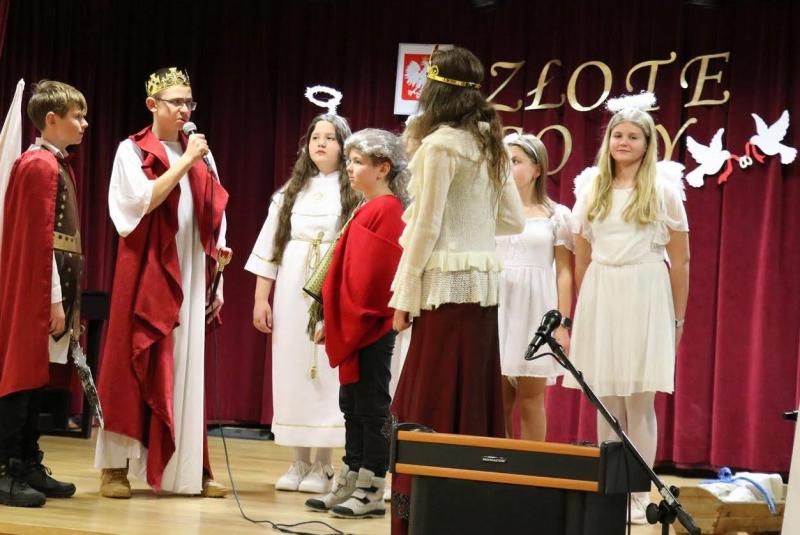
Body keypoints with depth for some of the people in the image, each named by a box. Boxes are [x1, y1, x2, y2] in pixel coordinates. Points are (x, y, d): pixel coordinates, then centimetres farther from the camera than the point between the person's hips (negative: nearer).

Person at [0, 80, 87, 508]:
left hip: (48, 288, 9)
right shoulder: (41, 166, -12)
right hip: (36, 291, -9)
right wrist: (54, 299, -19)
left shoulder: (56, 165, 17)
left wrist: (66, 298, 16)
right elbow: (41, 239, -17)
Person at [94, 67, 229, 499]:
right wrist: (185, 163, -16)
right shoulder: (132, 151, 0)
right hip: (147, 273, -4)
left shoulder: (200, 154, 13)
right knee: (136, 362, -3)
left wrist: (216, 277, 9)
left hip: (191, 275, 4)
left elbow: (212, 220, 14)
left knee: (188, 368, 2)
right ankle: (115, 465, 2)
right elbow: (144, 200, -16)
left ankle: (186, 469, 5)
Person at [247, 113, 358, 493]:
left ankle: (322, 466, 4)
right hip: (291, 291, 4)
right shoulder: (291, 191, 12)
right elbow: (269, 245, 12)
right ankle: (299, 463, 11)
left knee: (326, 374, -3)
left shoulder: (355, 193, -1)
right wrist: (260, 298, 6)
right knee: (291, 373, 3)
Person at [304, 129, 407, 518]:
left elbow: (374, 273, -18)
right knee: (353, 404, 12)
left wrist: (356, 322, -17)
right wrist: (334, 321, 14)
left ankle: (372, 492, 1)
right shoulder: (370, 209, 15)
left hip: (372, 327, -9)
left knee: (371, 405, -3)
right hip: (354, 327, 9)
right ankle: (349, 483, 18)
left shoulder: (386, 210, -13)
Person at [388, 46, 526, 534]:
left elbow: (426, 226, -11)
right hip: (485, 282, 8)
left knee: (432, 404, -4)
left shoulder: (440, 144, -10)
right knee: (473, 399, 11)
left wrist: (404, 296, -7)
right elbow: (514, 221, 15)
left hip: (447, 284, -7)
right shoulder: (492, 146, 12)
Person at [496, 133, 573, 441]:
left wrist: (563, 323, -4)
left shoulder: (557, 215, 4)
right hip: (497, 308, 2)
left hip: (536, 309, -2)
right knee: (498, 402, 1)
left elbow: (564, 272, 3)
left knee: (530, 400, 2)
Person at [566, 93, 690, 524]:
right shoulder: (590, 188, 10)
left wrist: (678, 317, 1)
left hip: (644, 295, -3)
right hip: (599, 296, 3)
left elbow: (680, 260, 3)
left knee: (639, 399, -3)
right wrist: (582, 308, 16)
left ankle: (638, 493, 3)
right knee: (604, 399, 4)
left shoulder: (663, 190, 2)